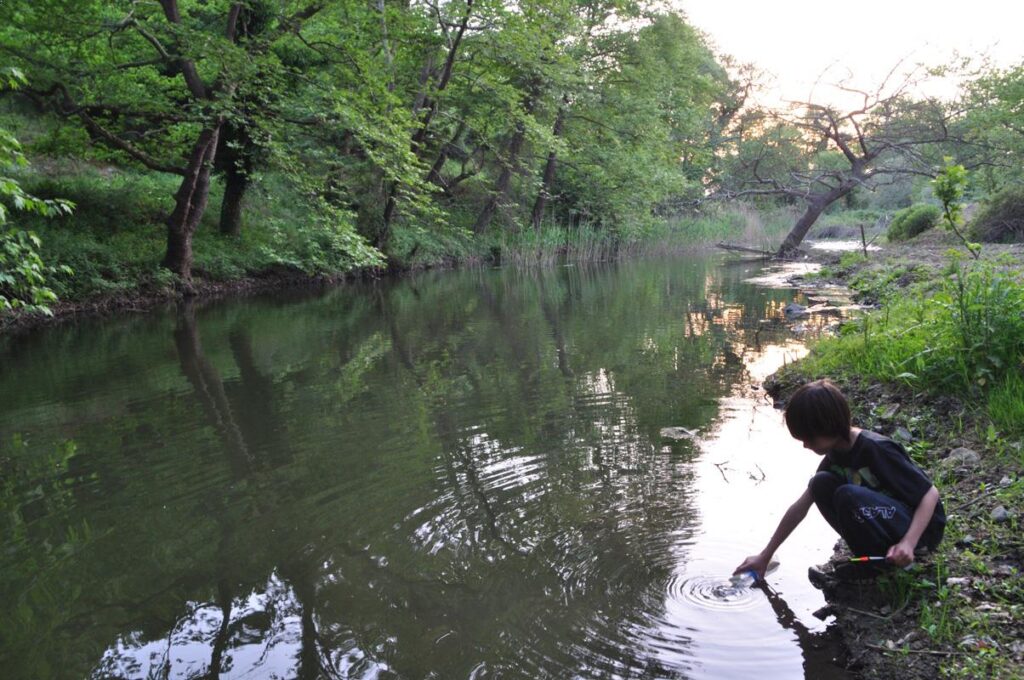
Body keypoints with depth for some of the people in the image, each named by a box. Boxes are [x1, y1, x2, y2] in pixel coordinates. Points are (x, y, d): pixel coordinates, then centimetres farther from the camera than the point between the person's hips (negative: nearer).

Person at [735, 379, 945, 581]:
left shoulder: (877, 450, -25)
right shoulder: (835, 456, -2)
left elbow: (930, 493, -21)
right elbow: (800, 508, 3)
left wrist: (908, 542, -34)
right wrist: (765, 556, 5)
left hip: (921, 525, -7)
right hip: (884, 521, 7)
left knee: (849, 495, -30)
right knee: (822, 484, -11)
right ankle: (874, 555, -2)